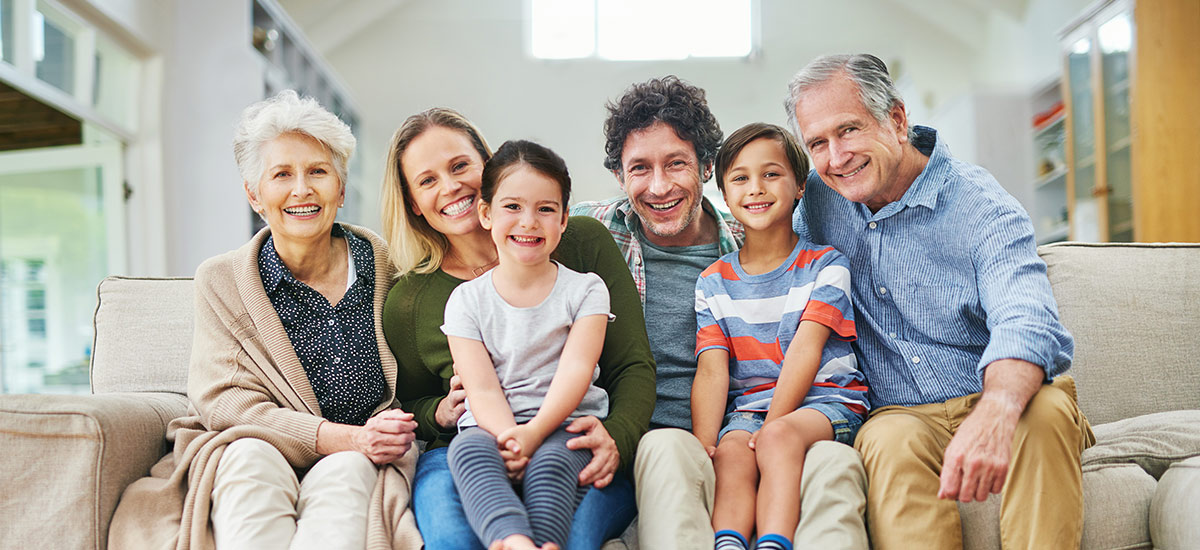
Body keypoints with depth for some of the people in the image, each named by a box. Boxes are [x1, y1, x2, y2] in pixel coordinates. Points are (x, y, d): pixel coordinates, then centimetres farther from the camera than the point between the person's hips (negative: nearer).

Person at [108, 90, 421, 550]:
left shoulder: (383, 264, 6)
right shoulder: (220, 281, 4)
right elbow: (220, 398, -6)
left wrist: (377, 439, -11)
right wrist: (341, 437, -20)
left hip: (354, 465, 0)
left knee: (347, 470, -33)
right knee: (250, 457, -33)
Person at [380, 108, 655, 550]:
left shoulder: (582, 243, 4)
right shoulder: (407, 304, 8)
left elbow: (633, 366, 4)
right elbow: (406, 405, 23)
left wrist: (616, 438, -16)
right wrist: (441, 412, -1)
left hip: (578, 457, -1)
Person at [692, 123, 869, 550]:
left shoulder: (824, 265, 4)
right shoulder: (714, 283, 11)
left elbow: (806, 350, -9)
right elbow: (711, 371, 0)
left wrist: (773, 423, -20)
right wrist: (703, 443, -17)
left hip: (824, 399, -2)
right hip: (748, 407, 3)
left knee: (779, 436, -34)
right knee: (731, 452, -30)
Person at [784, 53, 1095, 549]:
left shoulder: (981, 208, -11)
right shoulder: (818, 196, 5)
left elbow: (1026, 325, -30)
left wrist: (995, 412, -52)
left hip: (991, 402, -2)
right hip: (900, 415, 2)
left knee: (1045, 407, -36)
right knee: (891, 442, -34)